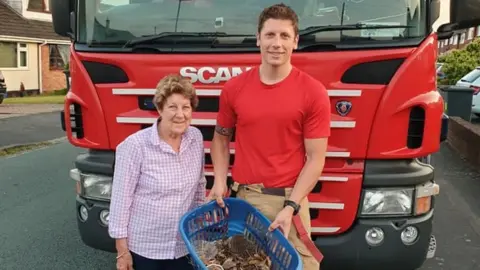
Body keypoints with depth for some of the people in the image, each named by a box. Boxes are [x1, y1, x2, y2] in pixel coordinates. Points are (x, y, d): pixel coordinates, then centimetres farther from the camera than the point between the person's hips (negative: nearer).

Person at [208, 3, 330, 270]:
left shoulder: (314, 92, -6)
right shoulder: (234, 88, 2)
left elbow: (316, 158, -6)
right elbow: (221, 138, 14)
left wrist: (291, 207, -13)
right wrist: (220, 182, 1)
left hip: (289, 200, -2)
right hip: (242, 198, 2)